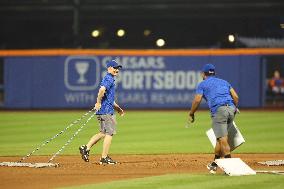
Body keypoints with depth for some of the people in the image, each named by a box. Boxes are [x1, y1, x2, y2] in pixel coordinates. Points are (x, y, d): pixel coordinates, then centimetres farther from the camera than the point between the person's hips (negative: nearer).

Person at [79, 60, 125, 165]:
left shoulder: (110, 79, 22)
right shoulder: (109, 79, -10)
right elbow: (102, 90, -30)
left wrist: (118, 109, 32)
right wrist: (98, 103, -24)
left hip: (102, 111, 10)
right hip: (106, 111, -10)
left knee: (103, 133, 16)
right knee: (109, 133, -5)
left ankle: (86, 148, 11)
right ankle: (104, 158, -3)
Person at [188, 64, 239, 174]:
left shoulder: (203, 84, 13)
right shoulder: (224, 82, 27)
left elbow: (197, 100, 1)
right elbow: (236, 97, 15)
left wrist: (191, 114, 12)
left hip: (218, 110, -6)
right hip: (231, 109, 6)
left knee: (223, 139, -10)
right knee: (221, 137, 17)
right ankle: (214, 165, 24)